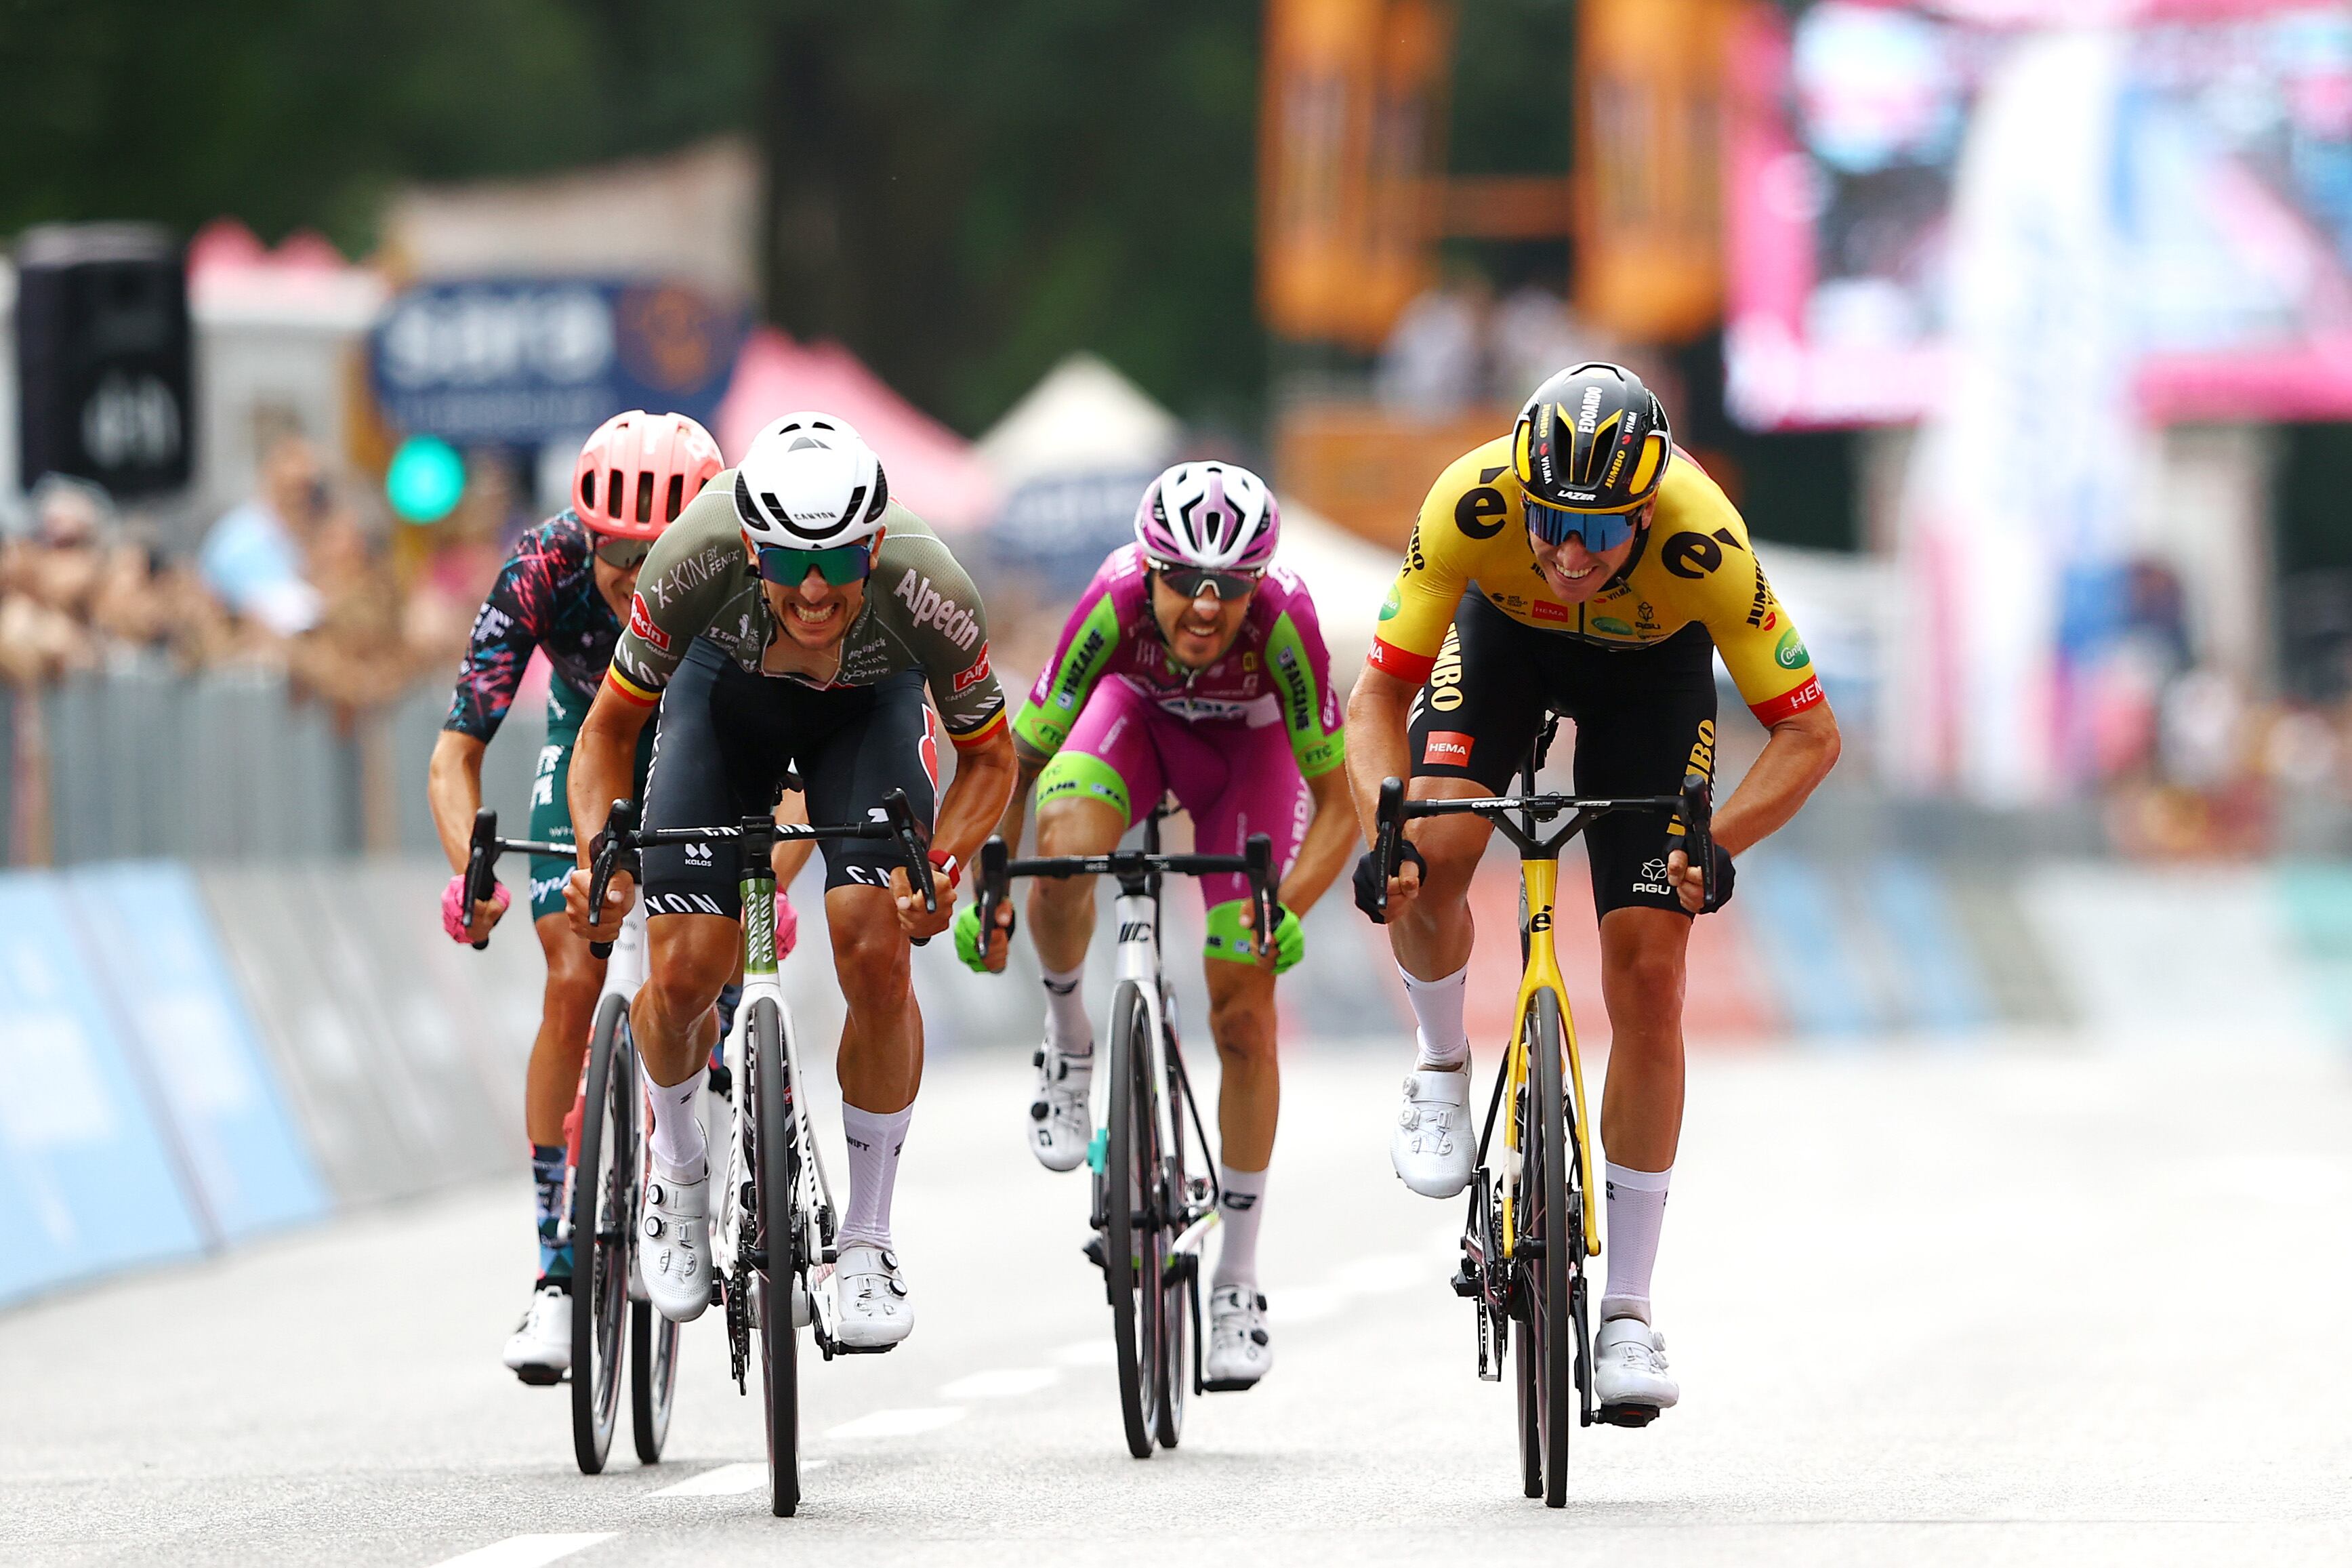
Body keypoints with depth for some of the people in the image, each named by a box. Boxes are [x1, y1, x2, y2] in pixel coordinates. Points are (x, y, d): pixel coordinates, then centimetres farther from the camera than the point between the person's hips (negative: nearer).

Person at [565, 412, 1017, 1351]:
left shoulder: (929, 593, -36)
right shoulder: (697, 560, -37)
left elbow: (988, 756, -16)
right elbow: (610, 727, -19)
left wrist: (943, 864, -34)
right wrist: (599, 860, -36)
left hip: (868, 709, 0)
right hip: (726, 690, 0)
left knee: (876, 955, -20)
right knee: (685, 974, -13)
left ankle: (867, 1241, -2)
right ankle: (677, 1167, 20)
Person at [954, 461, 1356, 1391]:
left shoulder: (1283, 622, -38)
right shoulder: (1116, 606, -37)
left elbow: (1336, 807, -30)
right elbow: (1019, 761, -25)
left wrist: (1288, 908, -44)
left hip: (1248, 743, 0)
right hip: (1141, 715, 0)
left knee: (1243, 1011, -8)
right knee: (1064, 850, -35)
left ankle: (1238, 1287, 5)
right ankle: (1067, 1042, -3)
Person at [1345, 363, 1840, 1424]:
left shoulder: (1702, 541, -39)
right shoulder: (1472, 503, -38)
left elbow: (1809, 732, -30)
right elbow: (1378, 695, -28)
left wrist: (1717, 845, -46)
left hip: (1650, 663, -1)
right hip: (1503, 635, 1)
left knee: (1647, 975, -9)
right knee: (1431, 861, -28)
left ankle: (1628, 1313, 1)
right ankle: (1443, 1069, 5)